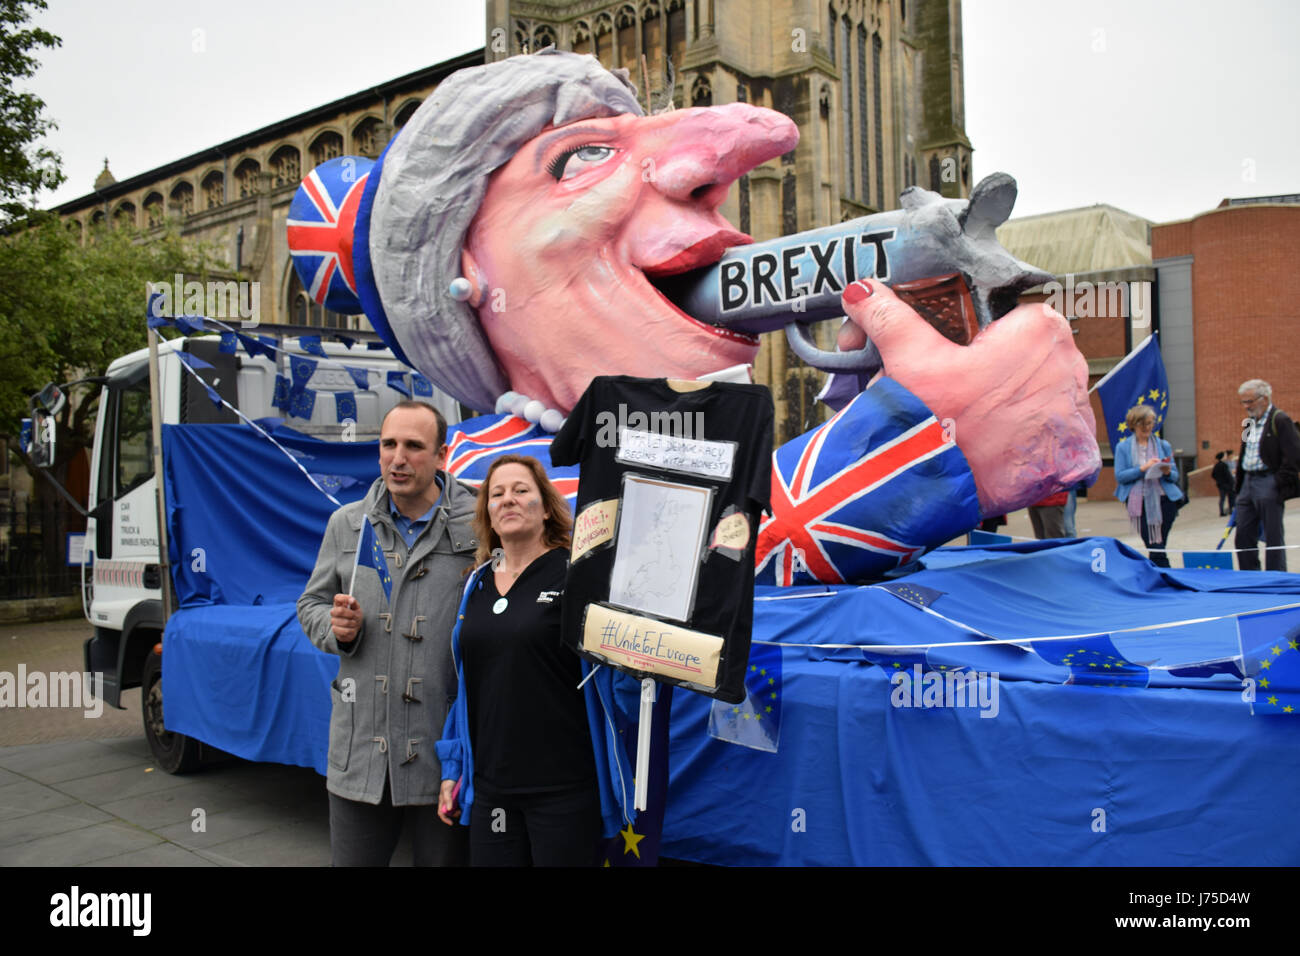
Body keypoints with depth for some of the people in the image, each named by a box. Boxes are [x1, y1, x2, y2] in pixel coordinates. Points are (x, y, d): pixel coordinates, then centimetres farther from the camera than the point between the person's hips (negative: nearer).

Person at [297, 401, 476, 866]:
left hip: (444, 753, -3)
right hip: (359, 749, 4)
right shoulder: (347, 524, 9)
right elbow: (311, 604, 18)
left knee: (442, 857, 12)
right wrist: (338, 629, -3)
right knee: (351, 859, 15)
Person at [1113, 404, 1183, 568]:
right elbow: (1119, 476, -4)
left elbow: (1175, 475, 12)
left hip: (1163, 500, 2)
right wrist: (1143, 468, -16)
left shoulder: (1164, 445, 13)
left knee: (1158, 547, 0)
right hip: (1139, 503, -2)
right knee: (1155, 548, -7)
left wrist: (1167, 472, -11)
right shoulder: (1123, 447, 6)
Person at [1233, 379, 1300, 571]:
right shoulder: (1249, 422, 15)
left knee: (1273, 537, -1)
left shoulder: (1280, 420, -10)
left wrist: (1278, 483, -16)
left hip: (1268, 485, -8)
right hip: (1248, 483, 8)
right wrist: (1239, 487, 15)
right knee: (1243, 536, 8)